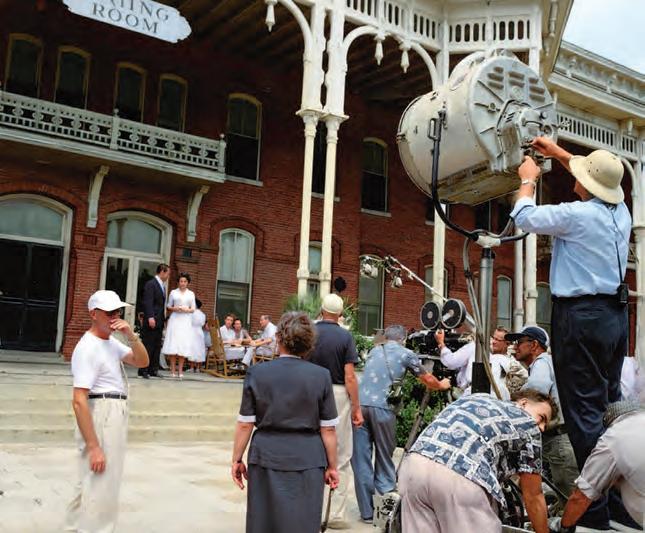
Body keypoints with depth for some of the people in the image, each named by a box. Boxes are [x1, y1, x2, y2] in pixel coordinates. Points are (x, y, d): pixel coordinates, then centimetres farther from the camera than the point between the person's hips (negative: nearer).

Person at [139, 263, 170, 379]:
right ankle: (143, 371, 1)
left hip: (159, 322, 9)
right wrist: (150, 317, -25)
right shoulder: (151, 284, -9)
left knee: (157, 347, 10)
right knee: (148, 346, -4)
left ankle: (153, 370, 15)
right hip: (151, 321, -9)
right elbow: (148, 302, -17)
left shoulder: (162, 286, 17)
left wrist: (163, 318, 13)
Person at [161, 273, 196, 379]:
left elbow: (193, 309, 11)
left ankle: (180, 370, 1)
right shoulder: (173, 292, 9)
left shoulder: (191, 294, 11)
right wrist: (174, 309, -10)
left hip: (186, 321, 1)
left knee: (183, 346, -3)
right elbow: (168, 307, 10)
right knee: (173, 345, -6)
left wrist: (186, 310, -9)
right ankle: (173, 370, -2)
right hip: (175, 320, -1)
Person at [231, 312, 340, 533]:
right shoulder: (321, 376, -5)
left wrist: (237, 459, 10)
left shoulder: (256, 373, -4)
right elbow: (328, 429, -3)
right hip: (308, 461, 0)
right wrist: (332, 466, 7)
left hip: (267, 458, 1)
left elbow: (245, 424, -1)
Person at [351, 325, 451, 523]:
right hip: (382, 407, -3)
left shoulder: (374, 351, 22)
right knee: (384, 458, 10)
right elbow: (428, 380, 22)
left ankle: (367, 511, 10)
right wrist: (442, 385, 43)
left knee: (360, 460, 6)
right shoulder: (406, 354, 12)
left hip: (359, 404, 3)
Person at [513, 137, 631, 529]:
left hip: (582, 316, -8)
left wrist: (528, 180, 15)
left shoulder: (577, 215, -14)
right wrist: (559, 153, 35)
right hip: (616, 314, 8)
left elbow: (525, 217, -2)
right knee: (610, 404, 17)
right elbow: (601, 180, 29)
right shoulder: (621, 210, 8)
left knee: (584, 412, -5)